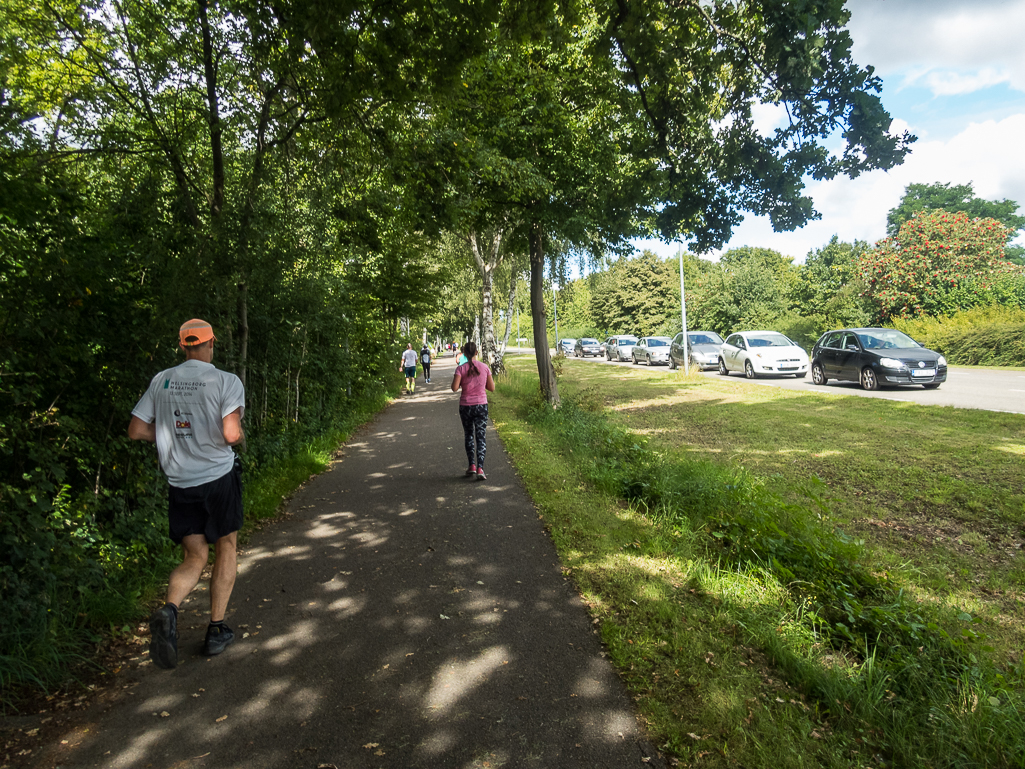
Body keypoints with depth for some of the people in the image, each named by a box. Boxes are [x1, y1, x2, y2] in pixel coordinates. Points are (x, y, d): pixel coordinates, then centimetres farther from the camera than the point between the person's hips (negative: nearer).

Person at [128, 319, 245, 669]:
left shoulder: (161, 381, 5)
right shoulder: (226, 381, -11)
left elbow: (136, 430, 6)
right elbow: (231, 434, -21)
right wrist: (241, 435, 1)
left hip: (179, 483, 4)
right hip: (218, 476, -4)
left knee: (193, 558, 14)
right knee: (225, 549, 14)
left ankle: (169, 610, -15)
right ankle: (216, 631, 19)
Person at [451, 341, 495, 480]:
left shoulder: (461, 369, -8)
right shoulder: (484, 367, -2)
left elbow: (455, 388, -17)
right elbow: (492, 388, 2)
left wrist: (455, 380, 3)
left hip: (465, 406, 0)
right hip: (481, 406, 1)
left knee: (468, 435, 18)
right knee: (480, 436, 3)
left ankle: (472, 465, 14)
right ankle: (480, 468, -8)